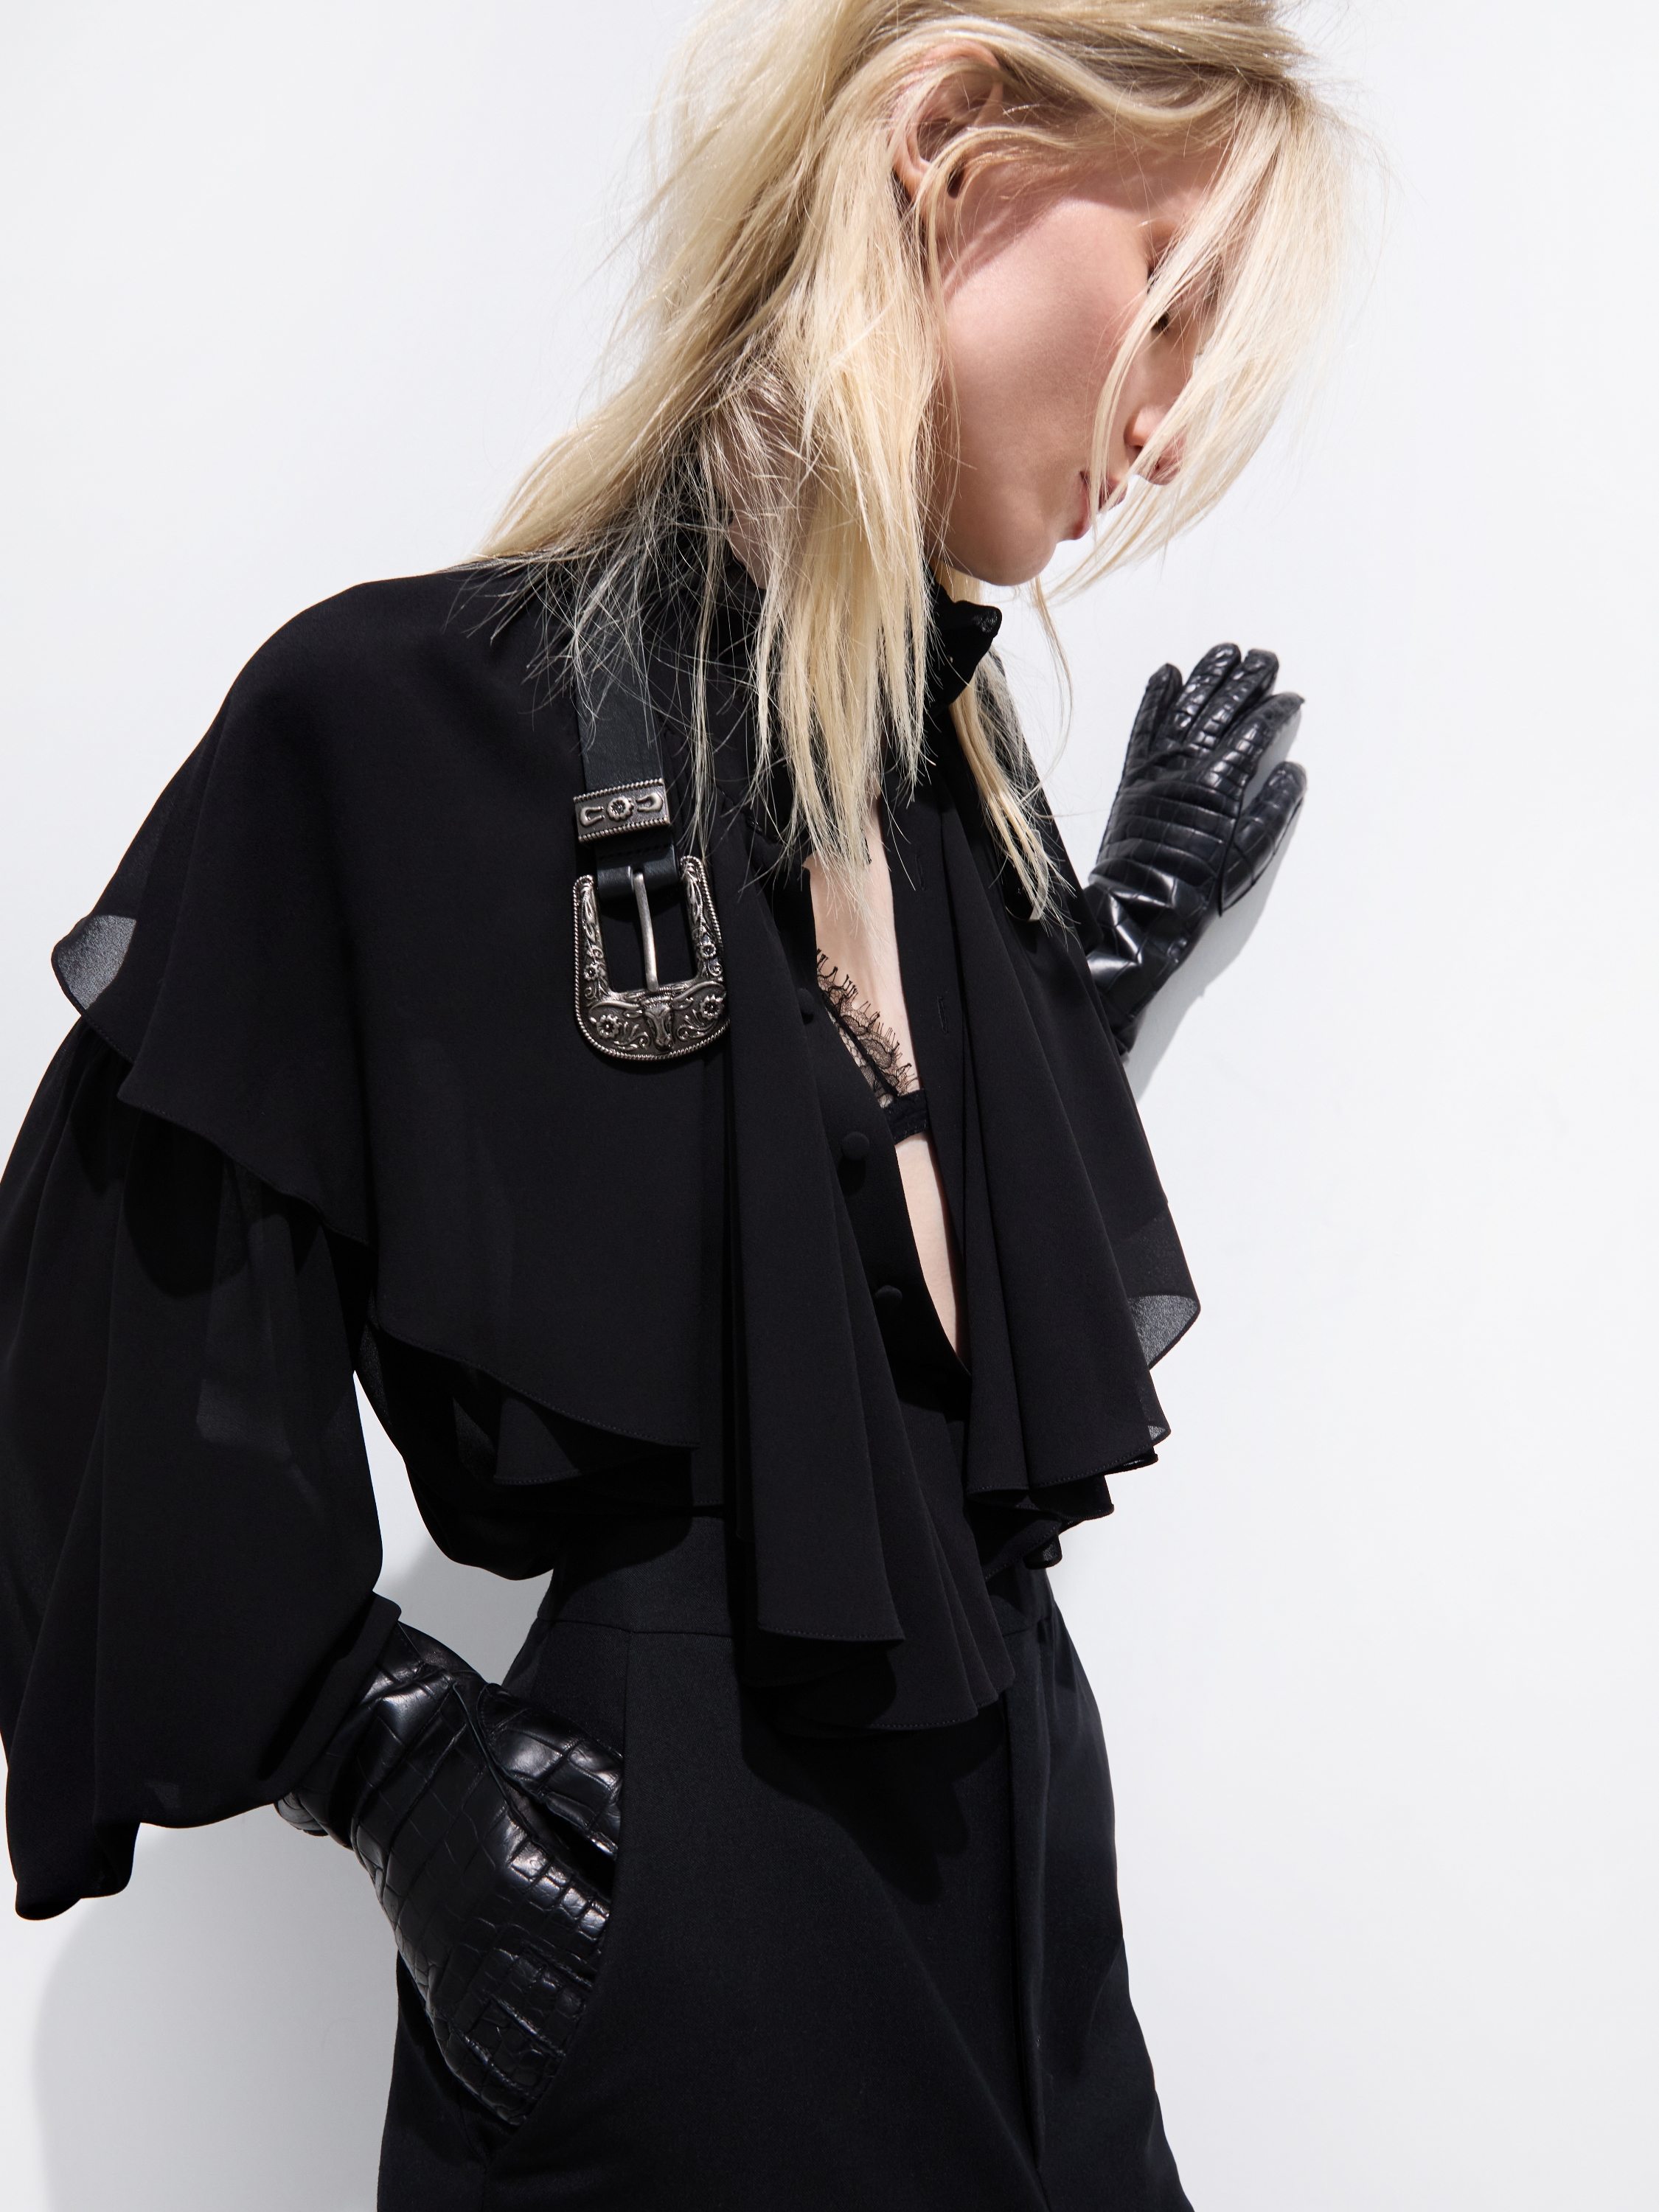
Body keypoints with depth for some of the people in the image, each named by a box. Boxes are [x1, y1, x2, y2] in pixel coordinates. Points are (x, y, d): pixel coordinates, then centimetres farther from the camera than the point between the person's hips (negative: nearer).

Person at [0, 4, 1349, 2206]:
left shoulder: (947, 743, 6)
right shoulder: (417, 710, -16)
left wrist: (1131, 922, 14)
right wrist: (395, 1762, -15)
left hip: (1011, 1827, 7)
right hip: (669, 1882, -7)